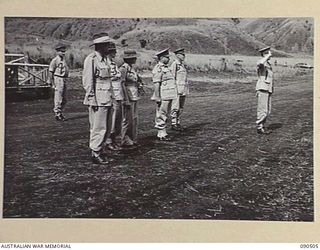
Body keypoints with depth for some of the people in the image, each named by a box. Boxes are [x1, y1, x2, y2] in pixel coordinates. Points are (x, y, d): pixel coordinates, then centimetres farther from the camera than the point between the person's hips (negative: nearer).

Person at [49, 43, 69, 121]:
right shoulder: (55, 60, -9)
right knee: (58, 99, -2)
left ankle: (59, 112, 26)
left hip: (64, 80, 8)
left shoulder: (63, 59, 14)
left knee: (64, 100, 13)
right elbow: (51, 73, -10)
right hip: (58, 80, -8)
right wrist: (53, 84, -13)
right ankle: (57, 115, 6)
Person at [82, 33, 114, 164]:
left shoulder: (104, 59, 17)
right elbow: (87, 81, -14)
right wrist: (92, 100, -17)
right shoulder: (91, 59, -11)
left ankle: (100, 151, 21)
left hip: (106, 99, 9)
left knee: (105, 127, 12)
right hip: (98, 100, -9)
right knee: (98, 128, -6)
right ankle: (95, 154, 2)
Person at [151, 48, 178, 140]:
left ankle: (161, 133, 20)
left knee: (164, 115, 13)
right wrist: (157, 97, -20)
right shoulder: (158, 68, -12)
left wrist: (173, 94, 22)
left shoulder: (166, 67, 17)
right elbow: (156, 84, -17)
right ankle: (162, 134, 1)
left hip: (169, 95, 10)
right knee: (161, 115, -3)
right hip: (163, 96, -10)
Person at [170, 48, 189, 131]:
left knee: (181, 107, 11)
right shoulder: (174, 64, -10)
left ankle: (178, 122, 18)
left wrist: (186, 89, 18)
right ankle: (173, 124, 1)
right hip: (177, 88, -8)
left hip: (184, 89, 8)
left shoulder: (183, 64, 15)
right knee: (175, 107, -4)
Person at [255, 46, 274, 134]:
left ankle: (262, 126, 19)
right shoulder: (261, 62, -8)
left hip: (268, 90, 10)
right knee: (263, 110, -8)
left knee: (267, 111, 11)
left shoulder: (268, 63, 22)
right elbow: (260, 64, -37)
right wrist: (268, 56, -22)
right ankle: (259, 128, -2)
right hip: (262, 89, -10)